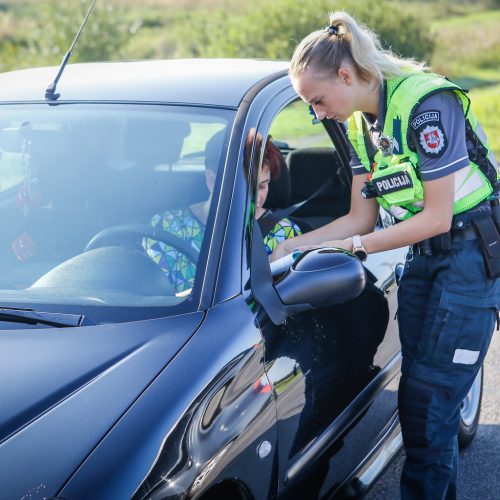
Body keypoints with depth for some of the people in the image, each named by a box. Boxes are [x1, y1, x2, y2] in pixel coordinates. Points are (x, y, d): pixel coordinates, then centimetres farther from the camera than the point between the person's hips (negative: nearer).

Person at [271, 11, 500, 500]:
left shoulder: (426, 103, -21)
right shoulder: (360, 124, 4)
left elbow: (438, 216, -20)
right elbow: (361, 218, 7)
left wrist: (356, 247, -17)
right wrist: (292, 247, -2)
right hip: (422, 256, 8)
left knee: (429, 401, -7)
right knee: (417, 395, 8)